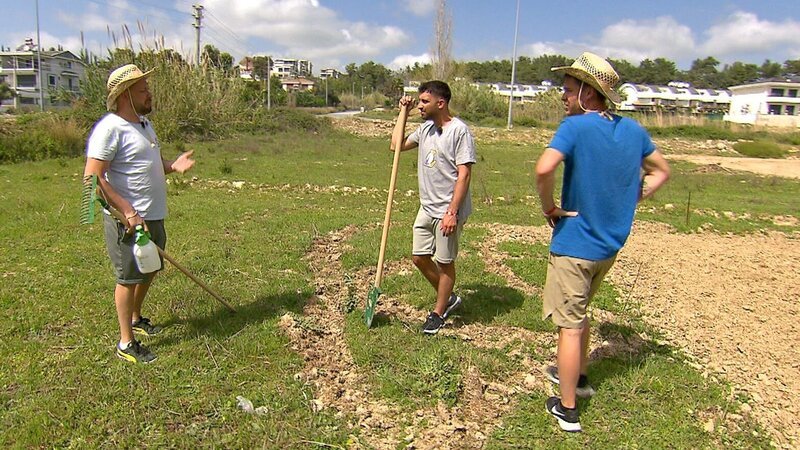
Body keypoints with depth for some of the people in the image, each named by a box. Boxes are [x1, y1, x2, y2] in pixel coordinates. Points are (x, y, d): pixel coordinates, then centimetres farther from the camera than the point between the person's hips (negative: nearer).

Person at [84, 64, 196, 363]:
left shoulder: (144, 123, 11)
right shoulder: (109, 128, -18)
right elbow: (93, 177, -22)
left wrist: (172, 165, 0)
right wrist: (129, 212, -26)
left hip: (153, 216, 9)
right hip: (127, 221, -9)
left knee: (149, 271, 21)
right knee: (129, 277, 1)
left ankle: (135, 318, 43)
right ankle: (126, 343, 15)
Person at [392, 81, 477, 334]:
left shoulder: (459, 130, -14)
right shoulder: (425, 129, 9)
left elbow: (464, 174, -19)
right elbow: (397, 146, 21)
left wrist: (452, 212, -23)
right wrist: (403, 113, 14)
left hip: (447, 211, -8)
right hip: (426, 208, 8)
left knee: (444, 262, 6)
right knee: (419, 257, 14)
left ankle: (438, 313, 24)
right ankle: (448, 298, 34)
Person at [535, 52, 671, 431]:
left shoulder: (576, 126, -17)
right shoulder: (633, 129, 4)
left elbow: (544, 169, -33)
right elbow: (661, 171, 17)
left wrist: (549, 207, -17)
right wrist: (629, 200, 11)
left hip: (574, 244, -7)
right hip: (611, 244, 8)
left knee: (569, 326, 3)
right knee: (579, 311, 27)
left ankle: (567, 409, 15)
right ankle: (577, 376, 44)